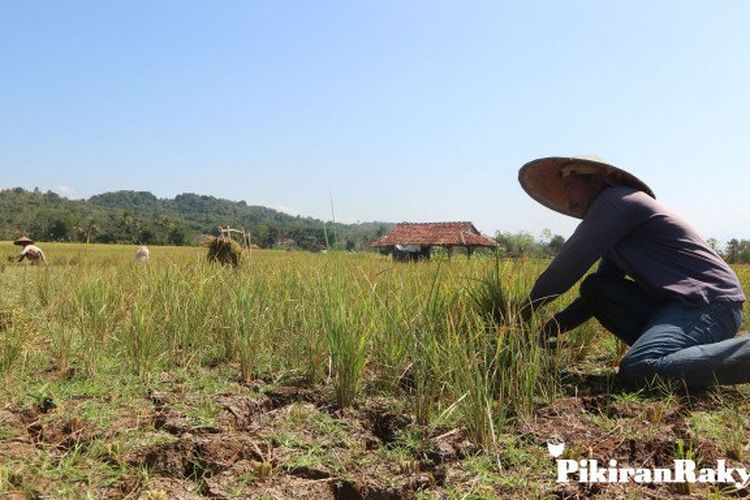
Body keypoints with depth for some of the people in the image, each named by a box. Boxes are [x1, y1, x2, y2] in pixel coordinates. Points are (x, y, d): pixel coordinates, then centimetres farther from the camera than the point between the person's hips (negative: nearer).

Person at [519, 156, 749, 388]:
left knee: (636, 370, -30)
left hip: (711, 302, -10)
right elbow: (598, 294, 22)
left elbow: (570, 263, -12)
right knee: (594, 287, 2)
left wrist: (528, 306, 0)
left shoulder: (616, 199, -8)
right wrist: (556, 326, 12)